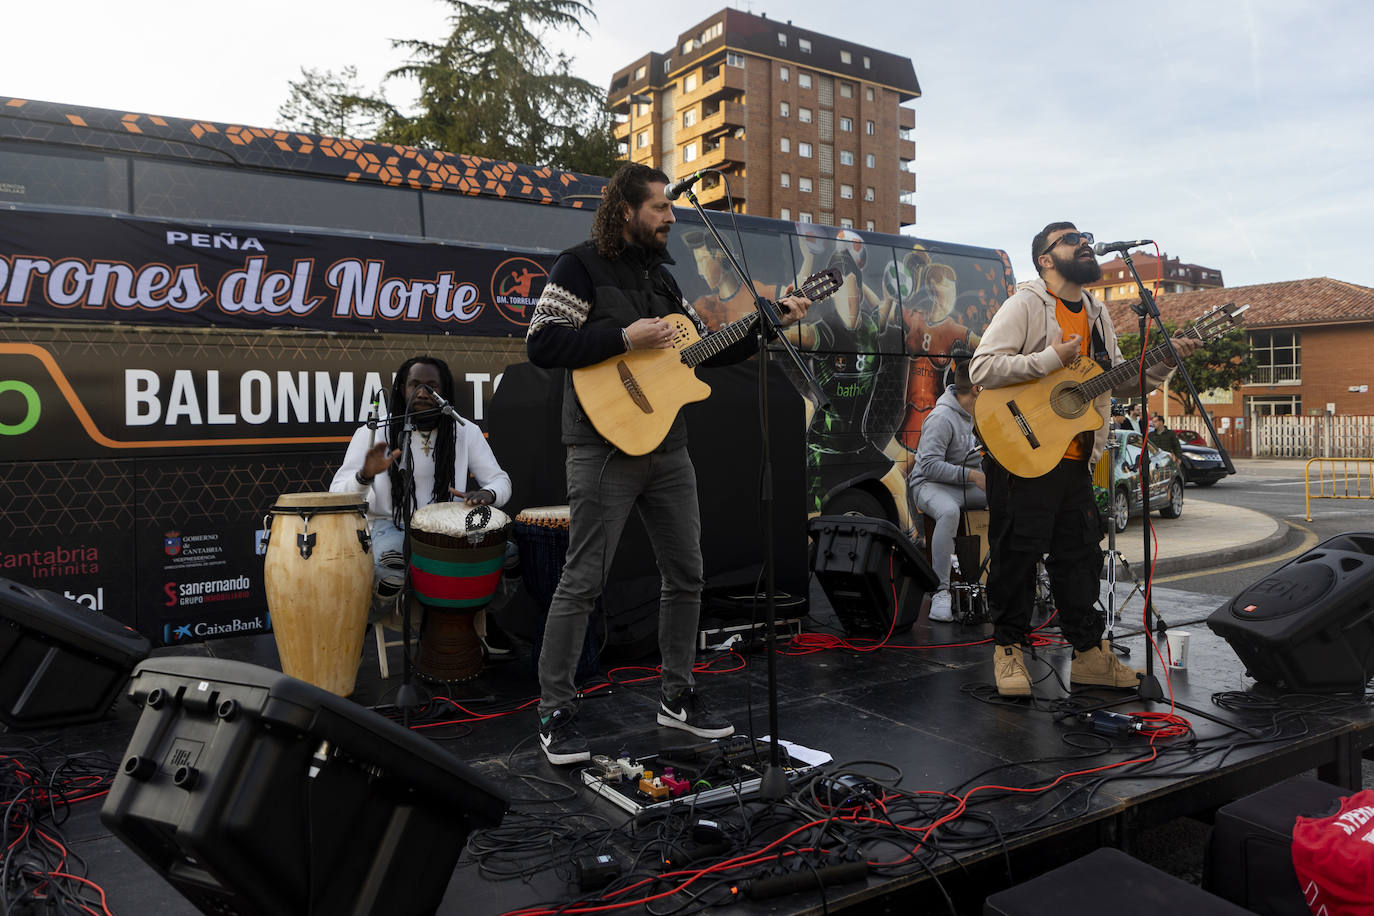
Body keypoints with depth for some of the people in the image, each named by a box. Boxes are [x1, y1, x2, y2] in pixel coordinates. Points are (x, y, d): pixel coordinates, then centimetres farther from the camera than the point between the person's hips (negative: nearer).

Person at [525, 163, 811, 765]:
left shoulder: (660, 275, 19)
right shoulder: (581, 266, -3)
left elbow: (709, 349, 22)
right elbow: (541, 344, -13)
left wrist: (773, 320, 15)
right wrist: (625, 338, -17)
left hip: (668, 447, 8)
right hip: (605, 448, -8)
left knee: (686, 575, 10)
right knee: (583, 581, -5)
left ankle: (677, 696, 24)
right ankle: (554, 713, 7)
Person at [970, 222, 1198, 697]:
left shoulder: (1097, 313, 16)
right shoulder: (1025, 305, -8)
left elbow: (1118, 382, 21)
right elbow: (981, 368, -18)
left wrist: (1163, 362, 7)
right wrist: (1051, 358, -19)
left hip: (1075, 458, 8)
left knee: (1081, 554, 12)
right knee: (1017, 554, -1)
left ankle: (1089, 653, 22)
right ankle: (1008, 649, 12)